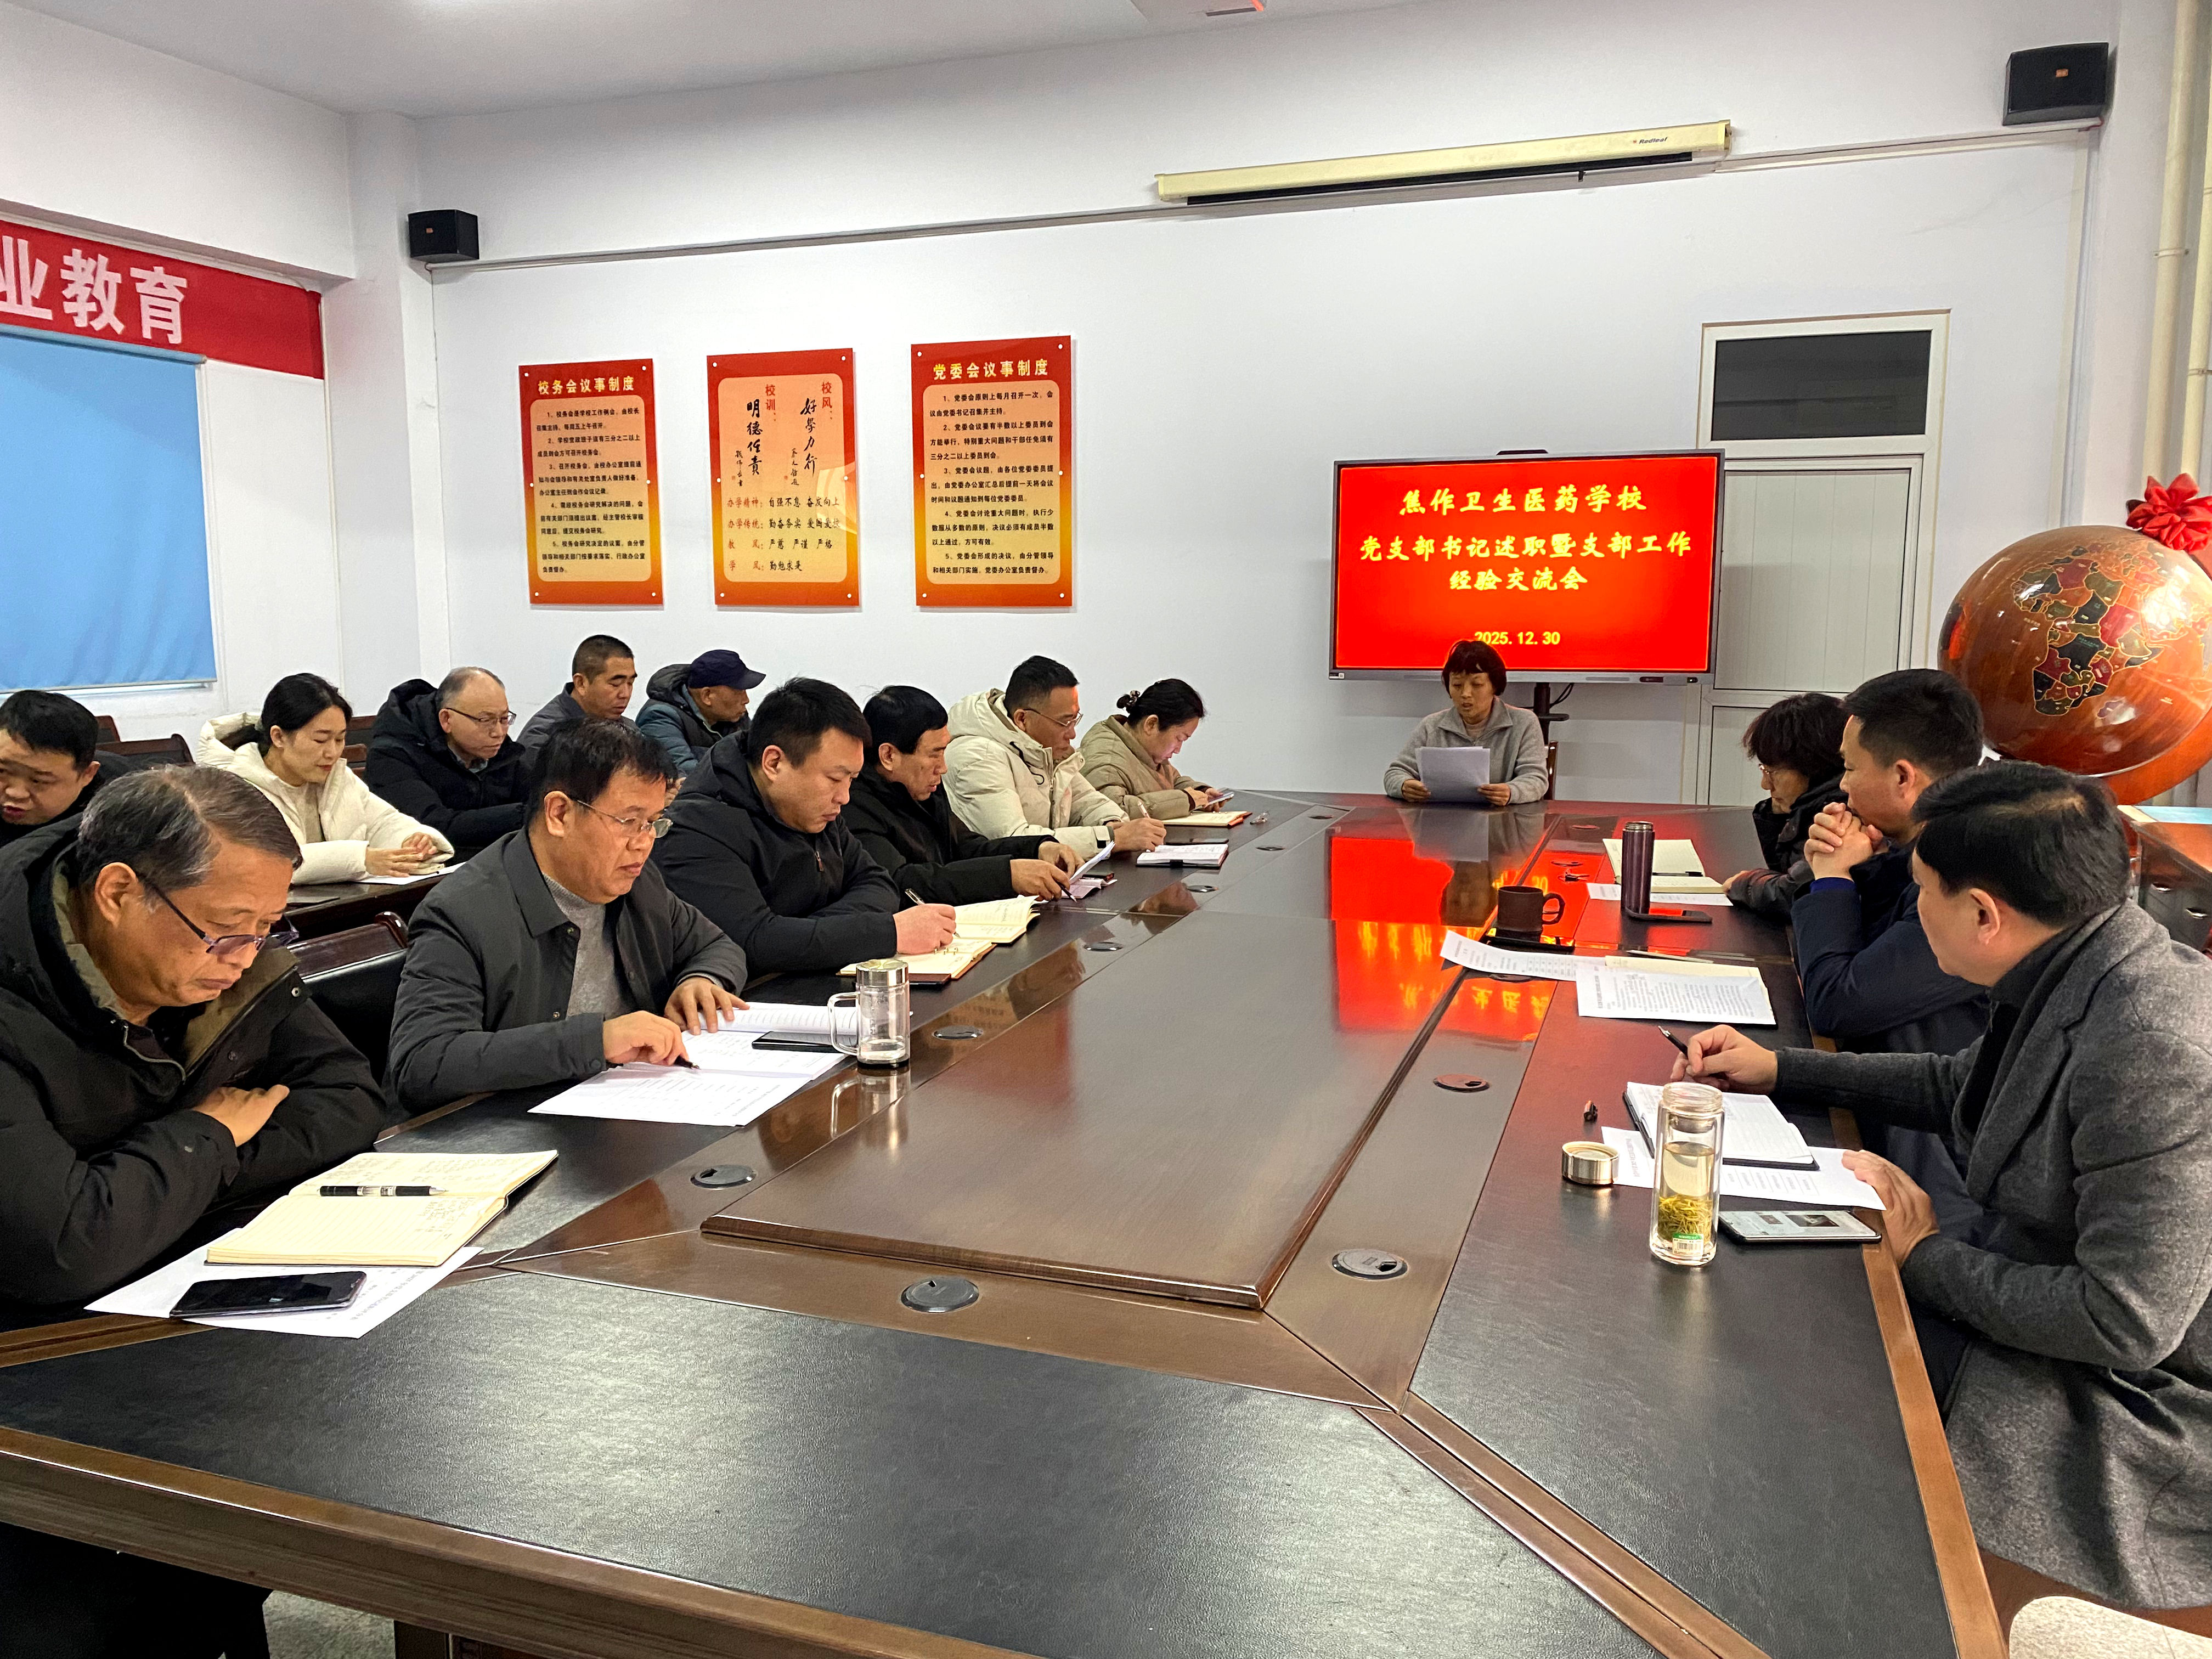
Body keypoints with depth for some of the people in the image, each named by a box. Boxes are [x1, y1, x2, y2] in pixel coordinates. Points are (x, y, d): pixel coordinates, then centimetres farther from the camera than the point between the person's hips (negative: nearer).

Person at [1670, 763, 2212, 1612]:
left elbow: (2127, 1323, -29)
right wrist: (1779, 1070, 15)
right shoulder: (2072, 979, -2)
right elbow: (1959, 1085, 18)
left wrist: (1927, 1258, -16)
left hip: (2127, 1405, -8)